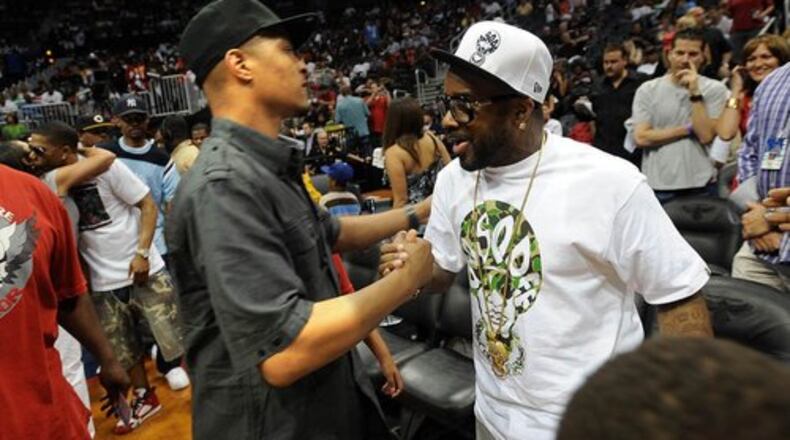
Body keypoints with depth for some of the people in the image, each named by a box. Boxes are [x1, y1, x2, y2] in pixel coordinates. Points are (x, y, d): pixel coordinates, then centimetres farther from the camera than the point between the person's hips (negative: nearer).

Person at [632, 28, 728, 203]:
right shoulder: (647, 90, 2)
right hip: (658, 187, 0)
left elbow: (706, 135, -10)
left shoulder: (715, 89, 2)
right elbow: (641, 137, -7)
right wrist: (688, 129, -6)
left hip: (701, 186, 1)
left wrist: (695, 93, -11)